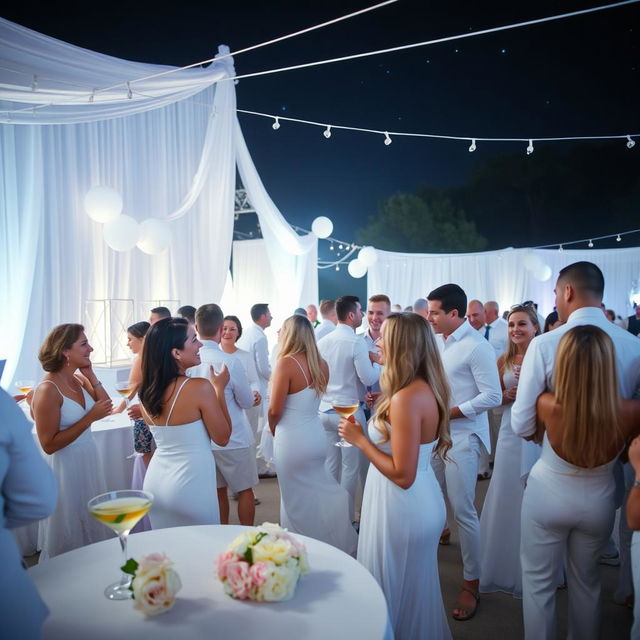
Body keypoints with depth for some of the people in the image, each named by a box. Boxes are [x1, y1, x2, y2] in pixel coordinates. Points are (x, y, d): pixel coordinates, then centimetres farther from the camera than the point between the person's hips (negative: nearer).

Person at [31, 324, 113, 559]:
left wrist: (90, 376, -5)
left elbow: (106, 407, 3)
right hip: (66, 468, -7)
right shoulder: (48, 390, -22)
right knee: (70, 540, 13)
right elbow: (49, 445, -22)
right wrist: (90, 418, -25)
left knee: (91, 526, 22)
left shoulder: (78, 379, 0)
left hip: (88, 462, 7)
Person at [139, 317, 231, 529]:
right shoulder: (200, 387, -20)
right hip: (190, 485, -6)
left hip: (155, 480, 6)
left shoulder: (147, 391, -1)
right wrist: (219, 389, -4)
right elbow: (222, 438, -10)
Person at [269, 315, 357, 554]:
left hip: (292, 440, -6)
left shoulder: (286, 362, -18)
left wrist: (272, 429, 4)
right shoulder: (321, 364, 1)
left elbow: (275, 410, -17)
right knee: (318, 490, 23)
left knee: (297, 499, 10)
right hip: (316, 436, 6)